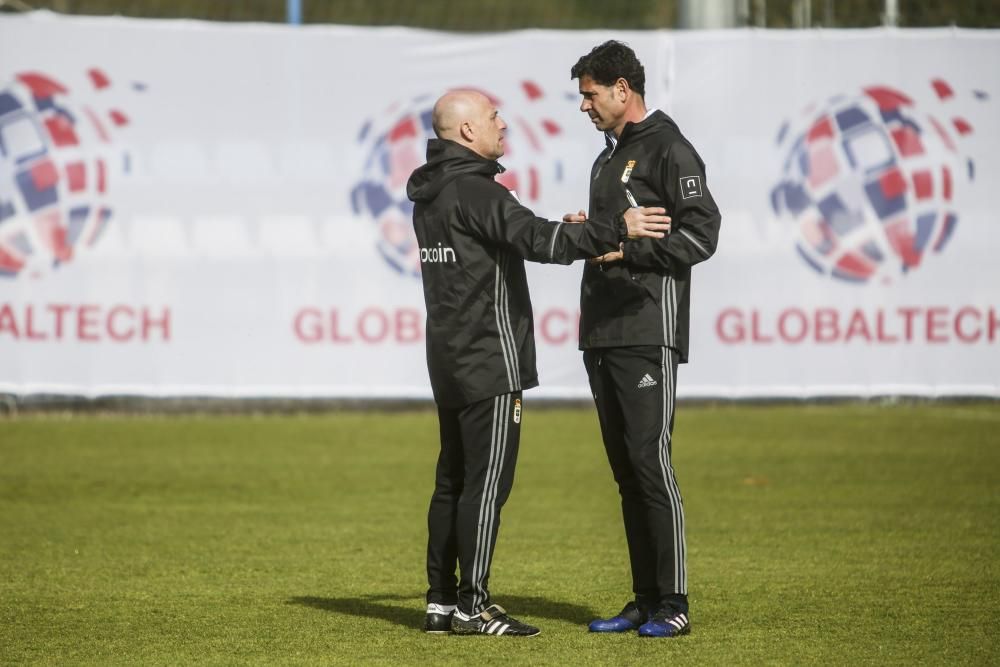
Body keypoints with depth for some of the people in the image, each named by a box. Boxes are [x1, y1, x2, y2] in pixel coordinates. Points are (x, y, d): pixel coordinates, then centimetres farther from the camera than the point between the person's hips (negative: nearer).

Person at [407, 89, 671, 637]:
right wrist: (616, 230, -28)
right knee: (486, 482, -6)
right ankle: (471, 607, -5)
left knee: (453, 480, 12)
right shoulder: (474, 191, -16)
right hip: (489, 363, -10)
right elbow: (535, 239, -27)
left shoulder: (429, 194, 15)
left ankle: (441, 602, 14)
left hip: (449, 361, 10)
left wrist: (565, 234, 16)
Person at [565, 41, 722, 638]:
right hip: (602, 335, 9)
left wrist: (626, 248, -19)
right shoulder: (609, 158, 22)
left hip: (649, 334, -9)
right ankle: (645, 601, 12)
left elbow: (701, 233, -14)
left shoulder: (668, 149, -6)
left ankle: (673, 604, -8)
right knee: (625, 470, 8)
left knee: (650, 461, -11)